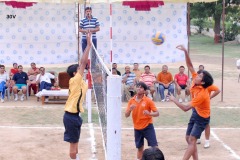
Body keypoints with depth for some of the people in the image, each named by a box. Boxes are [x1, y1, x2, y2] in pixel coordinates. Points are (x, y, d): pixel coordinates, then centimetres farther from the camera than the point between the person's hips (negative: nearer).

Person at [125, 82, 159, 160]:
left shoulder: (148, 100, -8)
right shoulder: (131, 101, 2)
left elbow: (157, 113, -8)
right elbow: (126, 115, 2)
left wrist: (149, 113, -28)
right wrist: (130, 109, -19)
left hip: (148, 127, -3)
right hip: (137, 129, 3)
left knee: (154, 147, -6)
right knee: (139, 148, 12)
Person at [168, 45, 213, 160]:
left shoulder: (201, 94, -32)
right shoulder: (195, 82, -11)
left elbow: (185, 108, -32)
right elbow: (190, 65, -7)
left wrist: (174, 99, -20)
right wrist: (185, 51, -19)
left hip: (202, 117, -9)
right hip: (195, 113, 9)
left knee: (192, 140, -15)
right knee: (188, 138, 9)